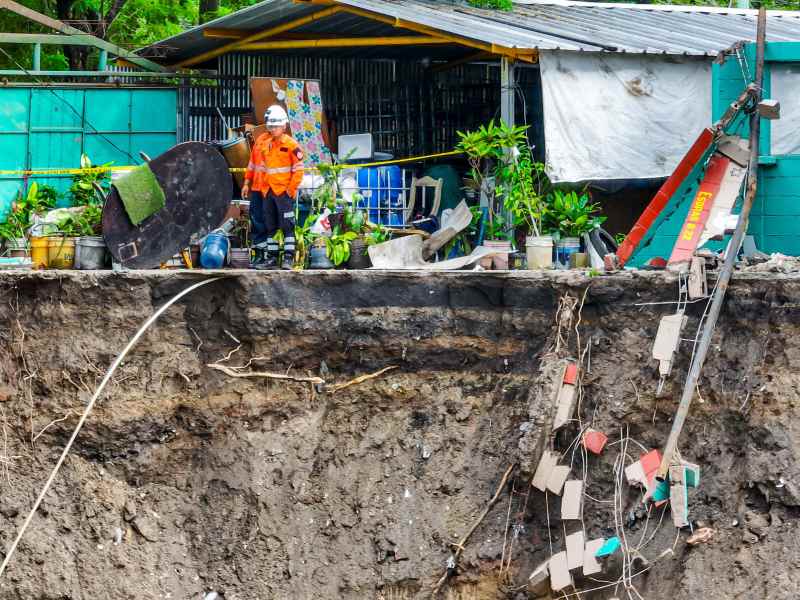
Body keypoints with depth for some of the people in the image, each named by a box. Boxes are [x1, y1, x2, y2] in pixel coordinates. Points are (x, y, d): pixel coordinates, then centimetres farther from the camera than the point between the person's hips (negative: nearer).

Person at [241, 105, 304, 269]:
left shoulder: (291, 145, -6)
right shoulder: (261, 141, 9)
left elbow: (298, 169, -6)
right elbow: (252, 164, 17)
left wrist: (291, 188, -11)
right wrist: (247, 183, 14)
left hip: (284, 191, -5)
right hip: (266, 191, 5)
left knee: (287, 225, -6)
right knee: (270, 226, 10)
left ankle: (289, 257, -5)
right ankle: (272, 257, 16)